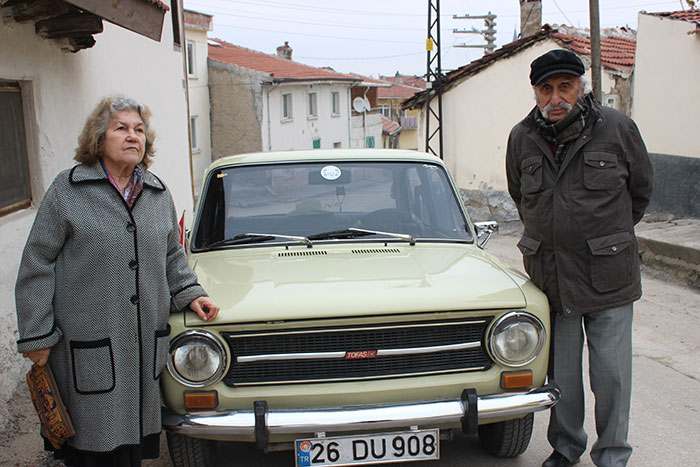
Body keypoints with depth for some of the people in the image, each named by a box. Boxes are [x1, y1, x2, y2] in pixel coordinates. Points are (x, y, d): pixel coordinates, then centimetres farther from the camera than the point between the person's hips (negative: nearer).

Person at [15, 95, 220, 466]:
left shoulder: (159, 195, 11)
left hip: (146, 346, 4)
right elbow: (37, 266, -3)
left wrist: (189, 293, 5)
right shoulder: (67, 190, -4)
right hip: (87, 346, -4)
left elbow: (172, 256, 22)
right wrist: (36, 335, -7)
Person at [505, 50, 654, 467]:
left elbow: (642, 188, 11)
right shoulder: (522, 138, 2)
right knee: (561, 372, 11)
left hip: (609, 276, -2)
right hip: (550, 274, 2)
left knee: (611, 373, 5)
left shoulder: (616, 128, -4)